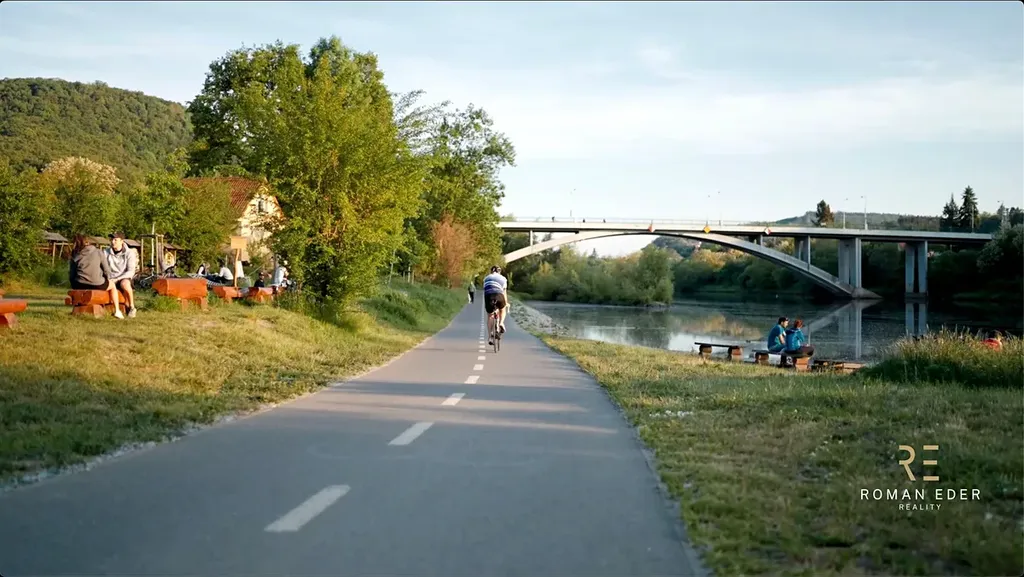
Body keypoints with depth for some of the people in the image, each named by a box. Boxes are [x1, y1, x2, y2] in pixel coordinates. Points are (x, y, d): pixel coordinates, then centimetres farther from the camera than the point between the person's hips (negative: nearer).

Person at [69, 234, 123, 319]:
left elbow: (71, 275, 3)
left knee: (73, 283, 39)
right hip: (97, 285, -2)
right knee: (112, 285, 29)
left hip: (80, 286, 2)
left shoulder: (75, 256, 1)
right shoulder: (98, 253, -3)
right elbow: (107, 270, -3)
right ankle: (117, 311, 25)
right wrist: (107, 280, 17)